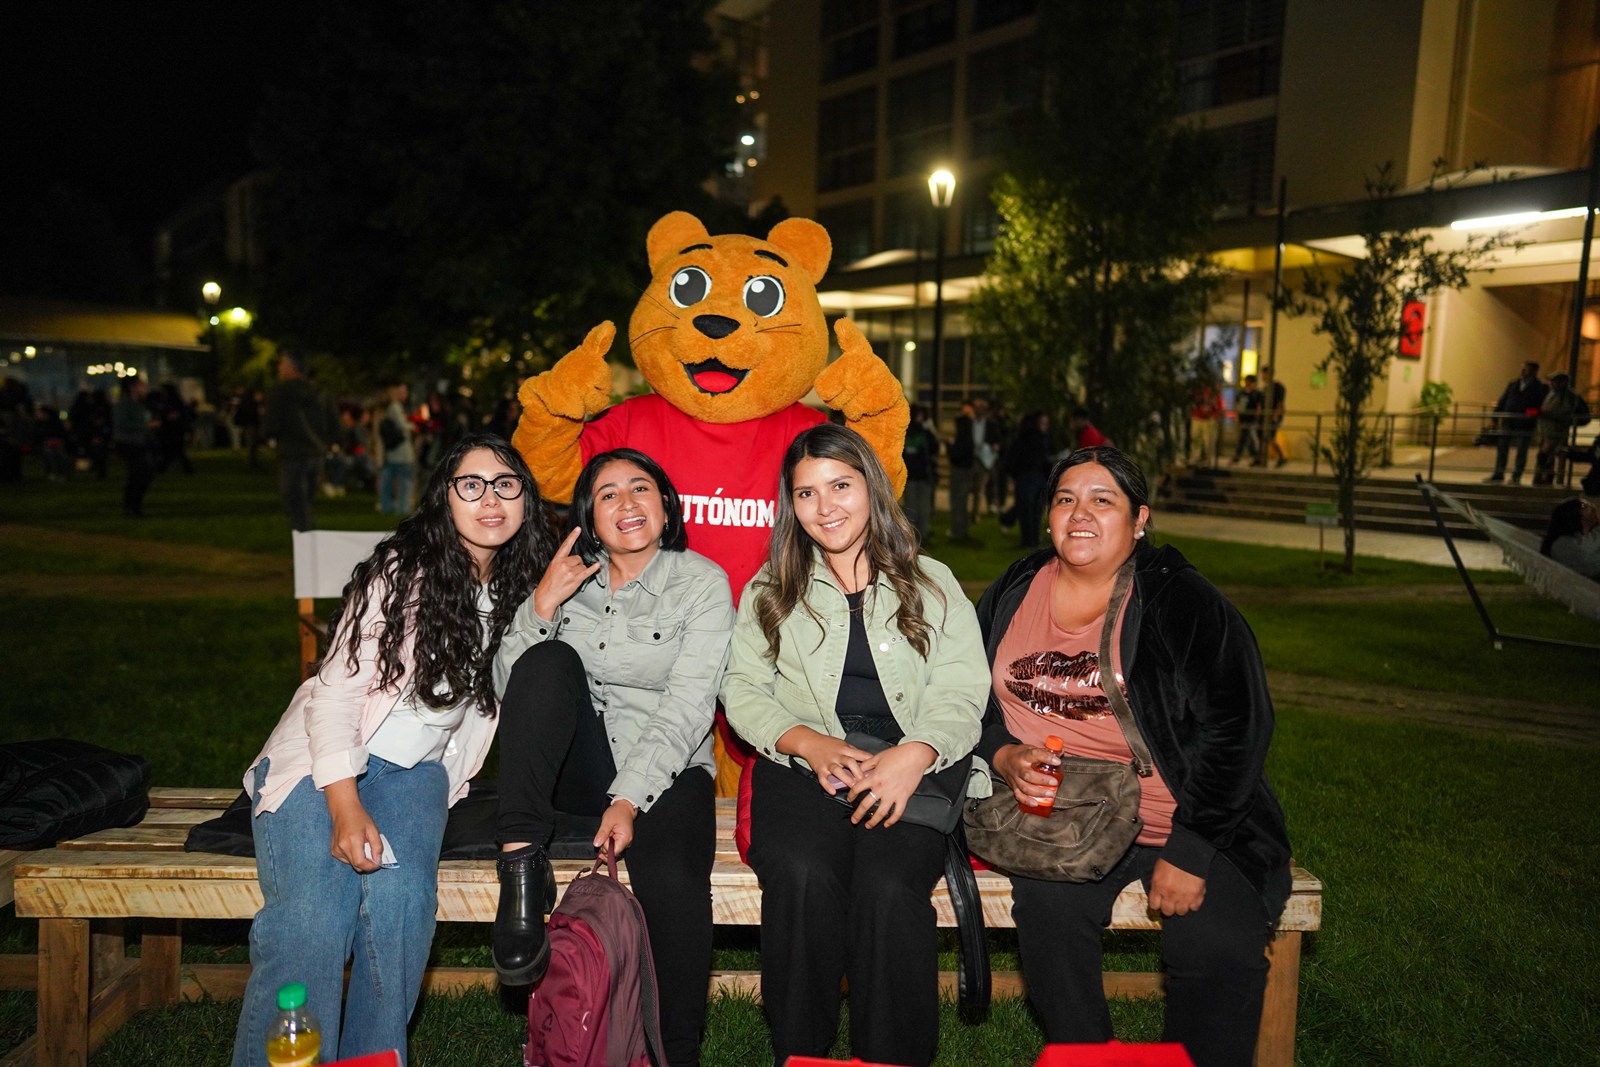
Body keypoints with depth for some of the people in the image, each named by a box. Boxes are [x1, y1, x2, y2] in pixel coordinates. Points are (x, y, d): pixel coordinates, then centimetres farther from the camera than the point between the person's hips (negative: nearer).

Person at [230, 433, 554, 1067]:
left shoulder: (519, 588, 5)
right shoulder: (402, 571, -12)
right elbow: (336, 690, -14)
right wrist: (346, 808, -24)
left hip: (416, 769, 4)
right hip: (325, 761, -3)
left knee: (401, 903, -25)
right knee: (313, 915, -27)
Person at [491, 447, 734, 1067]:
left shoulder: (702, 581, -2)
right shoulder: (570, 579, 8)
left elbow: (687, 708, -11)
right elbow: (508, 688, 1)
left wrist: (629, 800, -21)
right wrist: (543, 604, -13)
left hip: (666, 772, -2)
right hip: (577, 766, 3)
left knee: (673, 884, -31)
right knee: (550, 660, -25)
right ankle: (520, 861, -25)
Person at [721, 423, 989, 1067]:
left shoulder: (932, 584, 14)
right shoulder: (771, 589, 16)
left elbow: (962, 694, 4)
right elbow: (743, 690, 7)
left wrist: (915, 754, -16)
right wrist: (810, 743, -11)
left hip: (911, 772, 0)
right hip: (800, 767, 1)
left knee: (889, 886, -29)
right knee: (804, 876, -30)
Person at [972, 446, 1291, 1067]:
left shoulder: (1181, 601, -4)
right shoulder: (1013, 594, 7)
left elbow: (1235, 728, -7)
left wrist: (1187, 853, -12)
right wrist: (1005, 757, -9)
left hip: (1183, 823, -1)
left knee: (1222, 949, -23)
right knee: (1048, 904, -27)